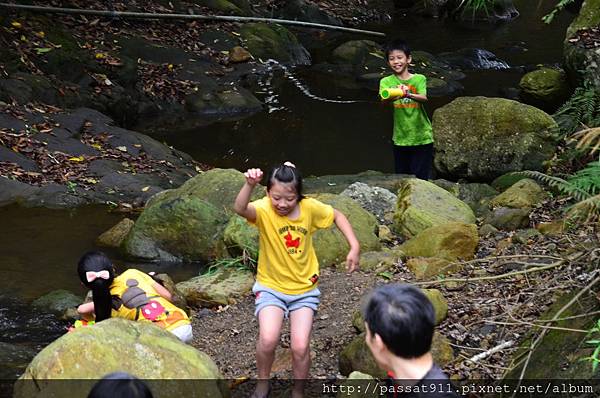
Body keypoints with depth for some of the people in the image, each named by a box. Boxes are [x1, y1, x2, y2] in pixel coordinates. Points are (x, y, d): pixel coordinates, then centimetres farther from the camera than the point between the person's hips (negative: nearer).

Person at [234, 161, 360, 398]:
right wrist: (249, 185, -62)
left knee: (300, 347, -10)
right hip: (271, 286, -2)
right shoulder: (264, 210, -20)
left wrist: (354, 247, -4)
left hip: (304, 289, 2)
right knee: (268, 339, -23)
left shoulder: (310, 208, -13)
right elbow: (240, 209, -43)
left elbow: (337, 216, 6)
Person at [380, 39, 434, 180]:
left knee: (421, 178, 1)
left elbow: (424, 98, -20)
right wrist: (394, 96, -44)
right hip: (400, 138, 2)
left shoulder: (419, 79, -2)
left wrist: (408, 95, -41)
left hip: (422, 137, -2)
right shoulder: (386, 82, -1)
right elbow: (384, 99, -20)